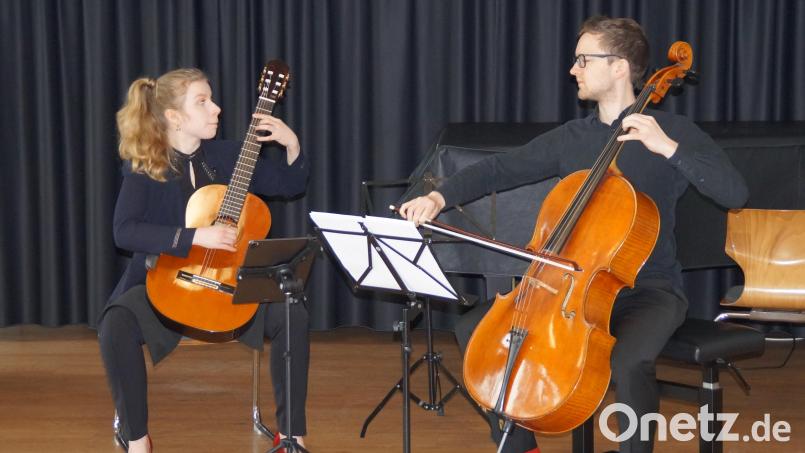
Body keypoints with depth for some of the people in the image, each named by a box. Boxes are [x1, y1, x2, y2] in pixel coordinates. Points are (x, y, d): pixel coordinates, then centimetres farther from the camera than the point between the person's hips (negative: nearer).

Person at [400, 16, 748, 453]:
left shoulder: (672, 131, -7)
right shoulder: (570, 138, 8)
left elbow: (735, 193, -18)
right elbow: (503, 167, 6)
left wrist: (668, 148, -26)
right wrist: (440, 196, -9)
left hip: (649, 290, -5)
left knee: (629, 361, -37)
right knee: (474, 328, -7)